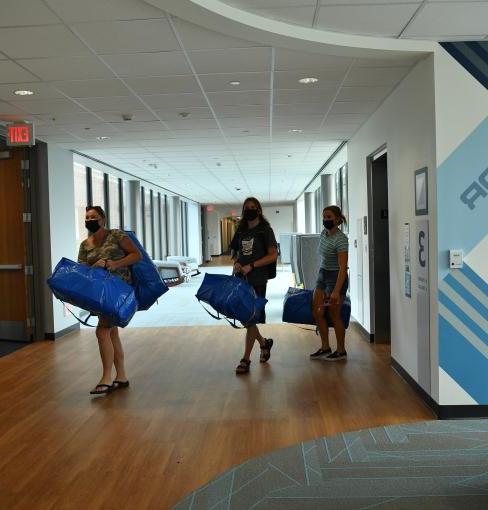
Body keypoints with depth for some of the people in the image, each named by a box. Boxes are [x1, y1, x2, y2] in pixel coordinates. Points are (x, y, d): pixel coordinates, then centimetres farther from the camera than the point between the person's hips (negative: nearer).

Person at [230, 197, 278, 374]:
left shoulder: (265, 230, -3)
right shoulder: (241, 231, 13)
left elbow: (273, 255, -9)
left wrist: (251, 266, -17)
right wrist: (237, 263, -2)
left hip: (257, 281, -6)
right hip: (241, 279, 6)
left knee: (250, 319, -4)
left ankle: (246, 359, 5)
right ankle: (264, 342, 34)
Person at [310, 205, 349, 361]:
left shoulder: (341, 239, -20)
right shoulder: (324, 233, 5)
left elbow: (343, 268, -24)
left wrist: (336, 291, -30)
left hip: (336, 277, -8)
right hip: (322, 275, 8)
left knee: (334, 315, 2)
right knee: (317, 313, 7)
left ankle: (341, 351, 17)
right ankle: (325, 348, 20)